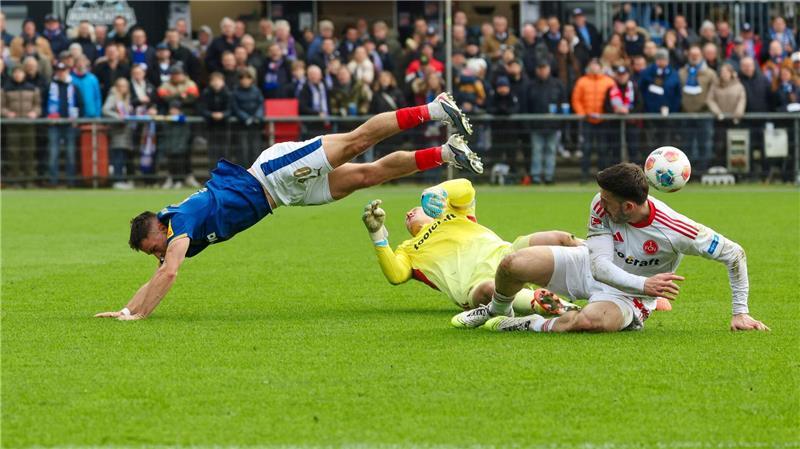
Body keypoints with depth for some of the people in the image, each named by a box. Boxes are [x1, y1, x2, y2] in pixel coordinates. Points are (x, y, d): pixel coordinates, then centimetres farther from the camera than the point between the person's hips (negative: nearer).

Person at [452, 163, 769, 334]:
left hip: (630, 296, -4)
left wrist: (741, 313, -21)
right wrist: (643, 284, -42)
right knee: (512, 264, -11)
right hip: (593, 269, 4)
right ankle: (497, 311, 24)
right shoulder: (602, 205, -23)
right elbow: (600, 265, -26)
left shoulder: (673, 231, -33)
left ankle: (534, 326, -11)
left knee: (590, 321, -41)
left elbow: (734, 254, -23)